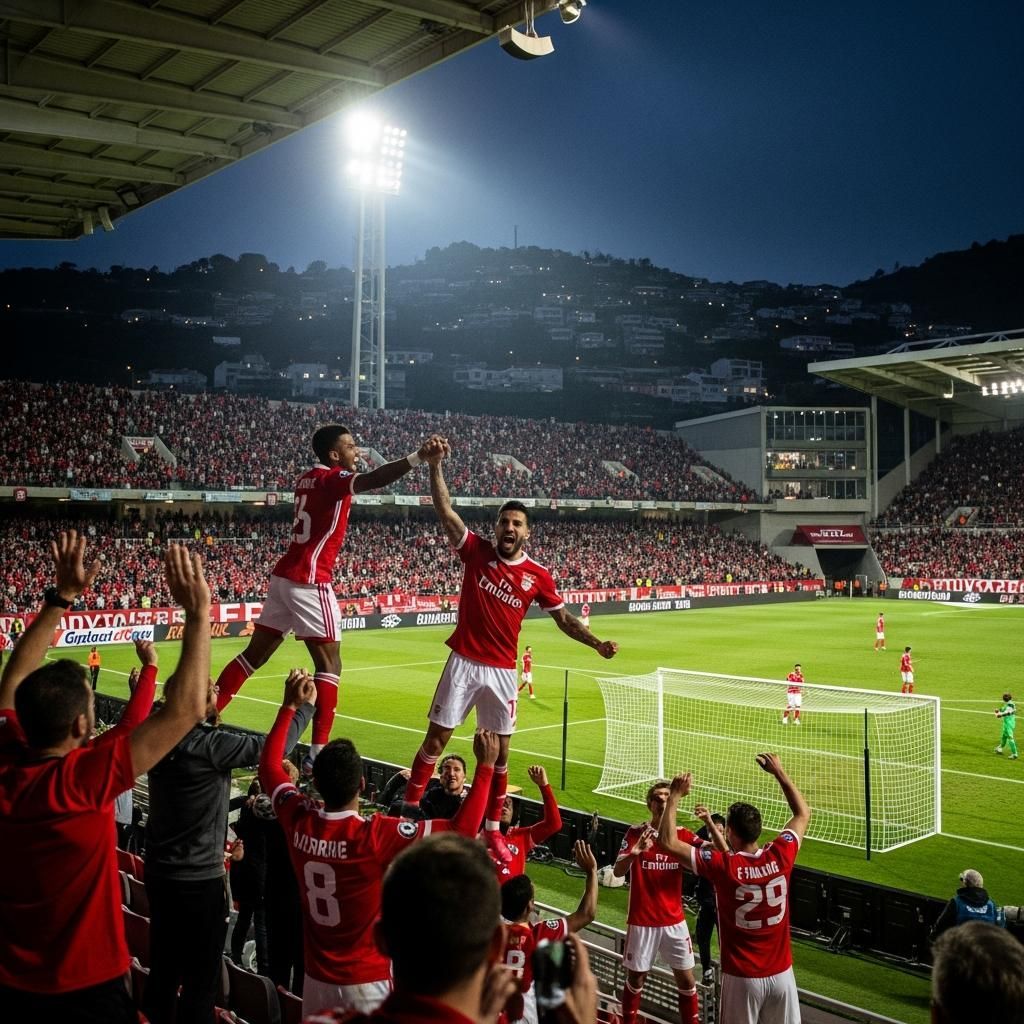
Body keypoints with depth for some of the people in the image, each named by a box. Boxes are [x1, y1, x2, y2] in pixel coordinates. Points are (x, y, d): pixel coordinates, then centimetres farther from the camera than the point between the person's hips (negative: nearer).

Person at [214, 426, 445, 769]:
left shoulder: (307, 478, 14)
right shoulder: (332, 478, -11)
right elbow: (372, 480, -32)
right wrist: (417, 457, -45)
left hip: (285, 575, 9)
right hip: (308, 582, -9)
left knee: (254, 655, 16)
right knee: (329, 664, -6)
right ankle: (318, 752, -11)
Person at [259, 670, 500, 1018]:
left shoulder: (299, 821, -11)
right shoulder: (377, 835, -27)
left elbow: (269, 766, 9)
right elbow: (462, 830, -26)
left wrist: (290, 706, 12)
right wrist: (486, 766, -19)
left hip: (316, 979, 5)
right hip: (368, 984, -5)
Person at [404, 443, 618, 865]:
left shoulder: (538, 576, 0)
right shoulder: (476, 551, -3)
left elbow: (563, 618, 9)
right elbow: (445, 511, -11)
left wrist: (597, 644, -3)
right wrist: (435, 466, -20)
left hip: (502, 671, 2)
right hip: (463, 663, -2)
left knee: (500, 751, 6)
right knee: (436, 738, 2)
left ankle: (492, 829, 18)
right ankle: (409, 810, 13)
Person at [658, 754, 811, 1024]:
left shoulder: (722, 866, -18)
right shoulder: (779, 857, -9)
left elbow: (668, 841, -13)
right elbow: (803, 813, 9)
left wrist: (675, 795, -6)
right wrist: (780, 773, 13)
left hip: (742, 978, -3)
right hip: (781, 974, 3)